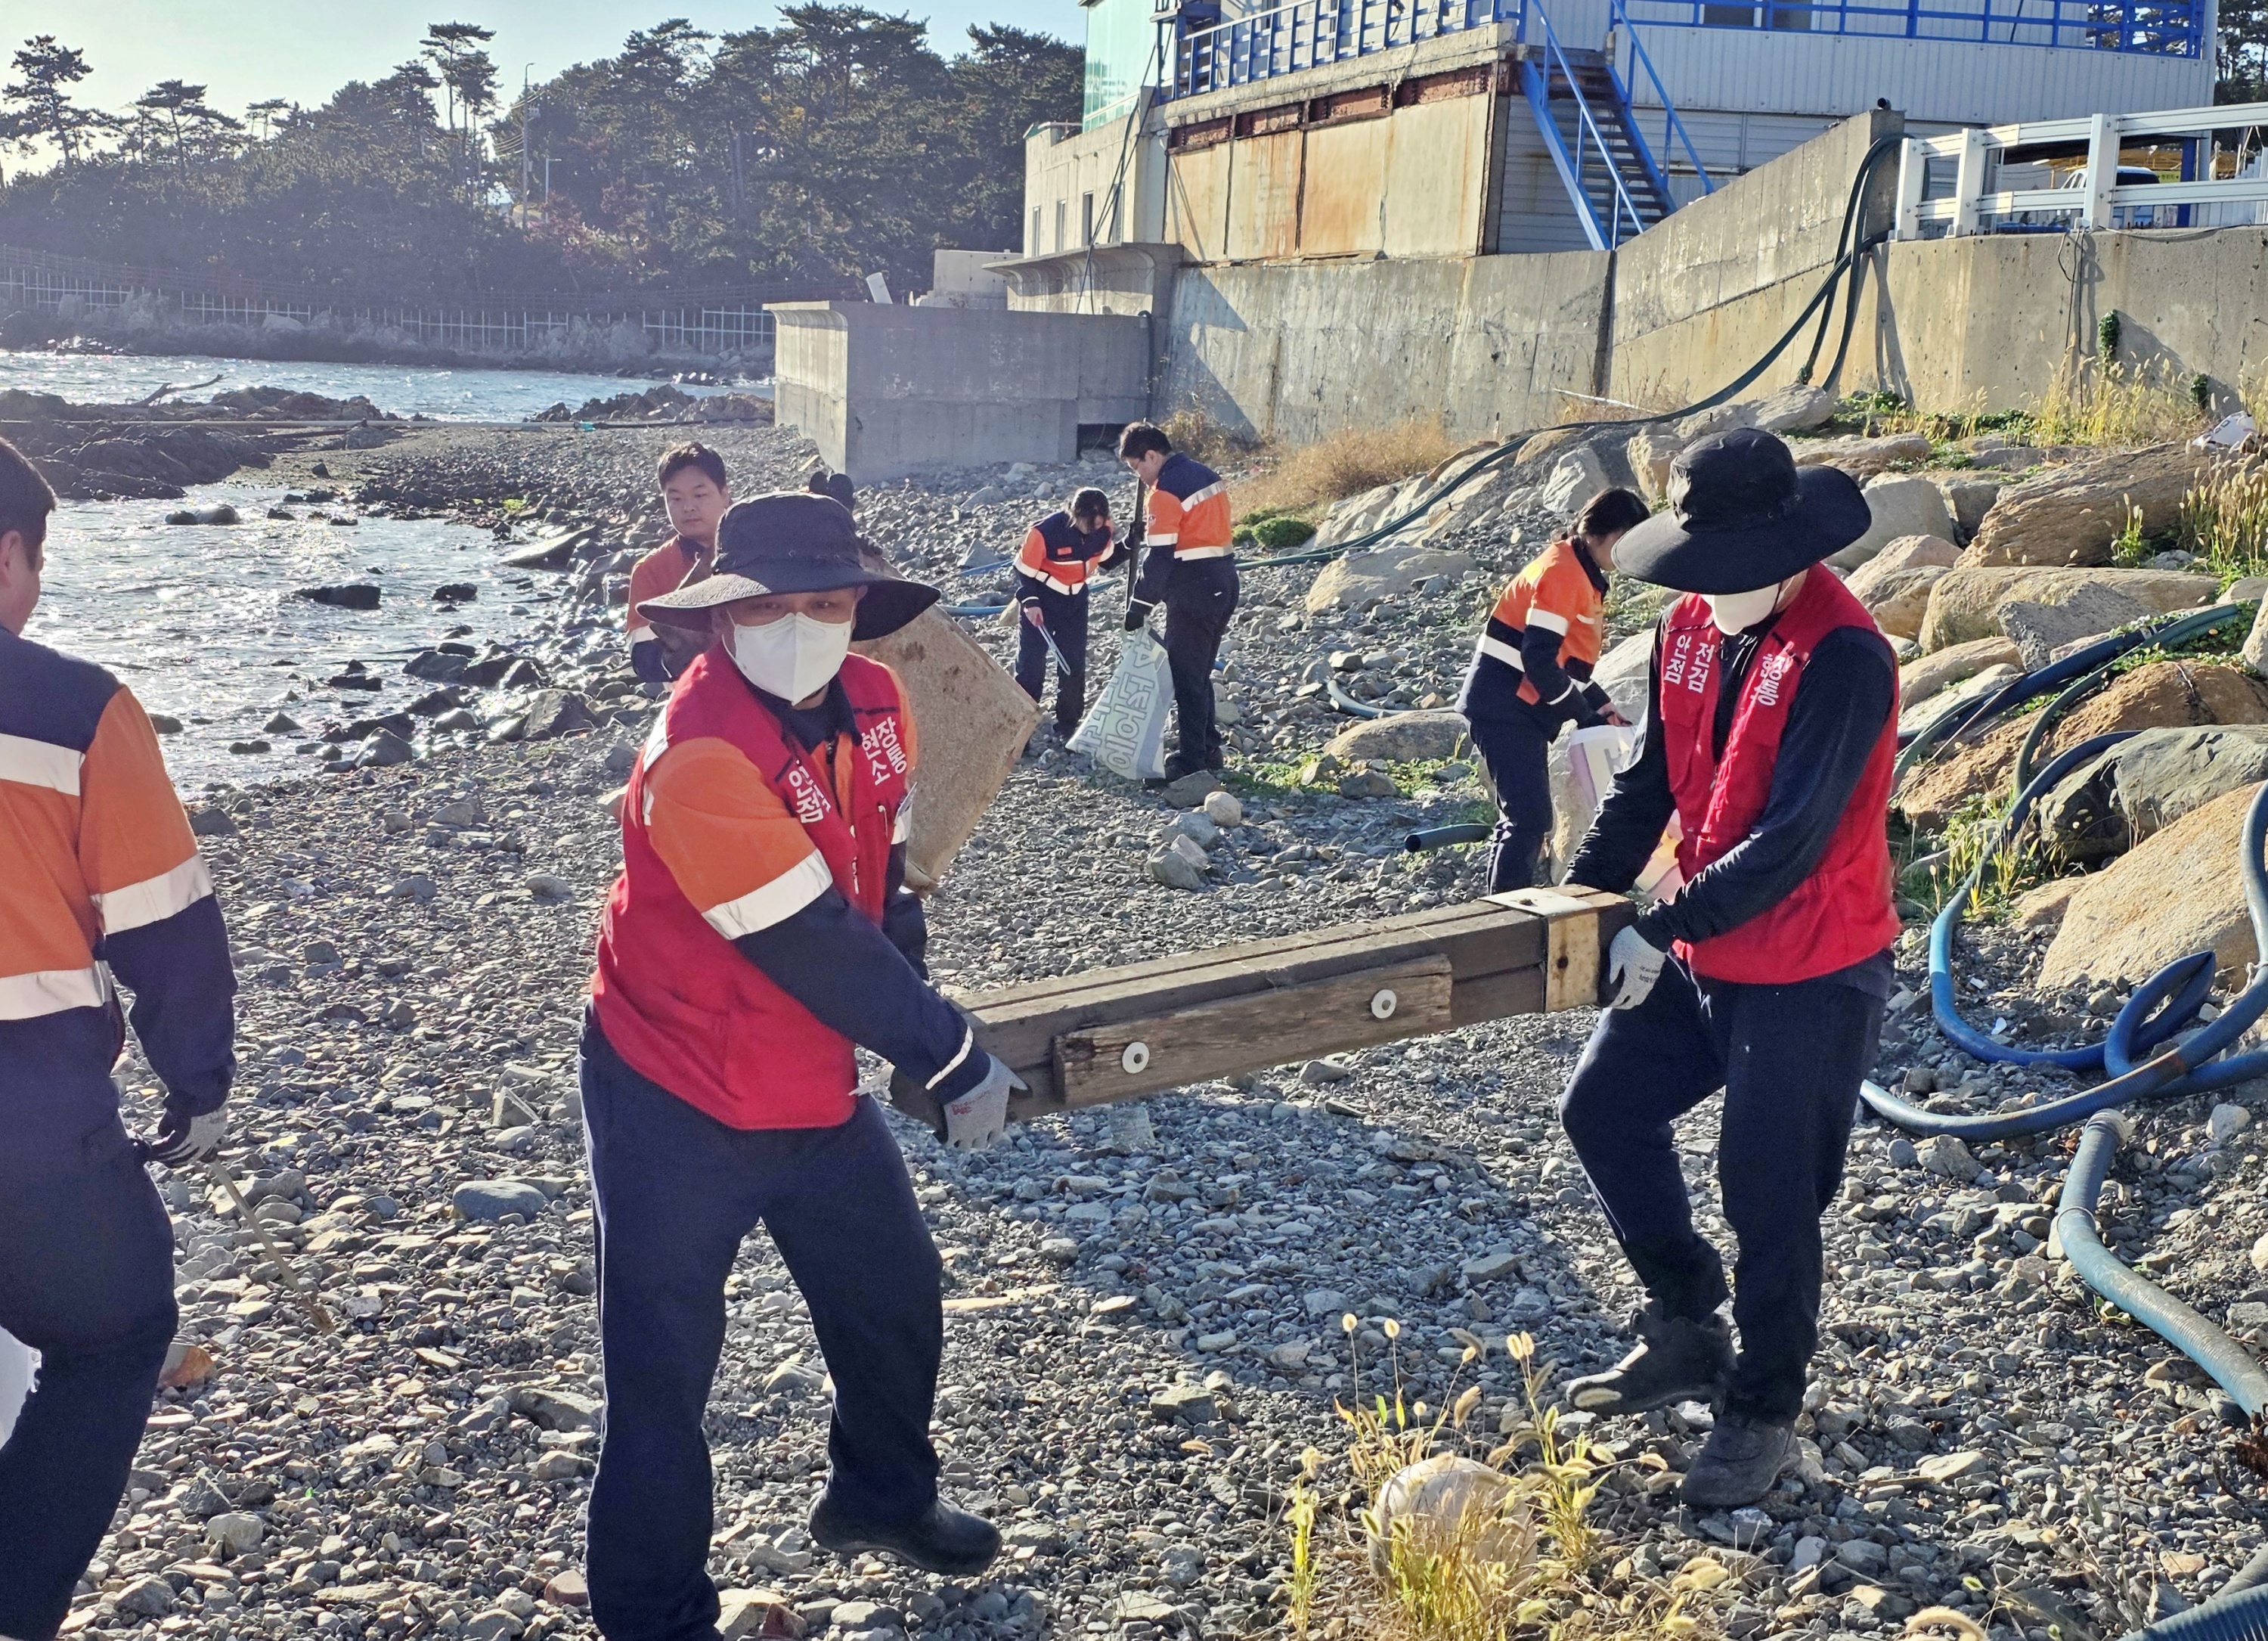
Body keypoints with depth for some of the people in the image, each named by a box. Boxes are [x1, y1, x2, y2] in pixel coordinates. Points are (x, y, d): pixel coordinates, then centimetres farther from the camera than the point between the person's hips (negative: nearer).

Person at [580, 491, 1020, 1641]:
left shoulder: (874, 702, -4)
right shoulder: (697, 755, -28)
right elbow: (812, 945, -27)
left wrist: (915, 1028, 7)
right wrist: (953, 1063, -19)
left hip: (813, 1089, 8)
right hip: (675, 1106, -7)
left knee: (894, 1291, 20)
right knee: (664, 1369, 2)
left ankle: (882, 1500, 46)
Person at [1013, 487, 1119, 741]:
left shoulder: (1102, 529, -13)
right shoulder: (1044, 532, -29)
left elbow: (1106, 559, 6)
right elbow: (1024, 569, -18)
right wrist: (1029, 602, -25)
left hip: (1075, 598, 5)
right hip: (1041, 599, -5)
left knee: (1074, 661, 9)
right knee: (1031, 660, -4)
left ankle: (1068, 722, 21)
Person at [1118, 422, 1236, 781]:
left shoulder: (1166, 491, -15)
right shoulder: (1206, 475, 13)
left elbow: (1160, 557, -17)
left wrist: (1139, 606, -12)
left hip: (1192, 592, -9)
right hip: (1223, 586, 9)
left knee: (1185, 677, -2)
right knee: (1200, 673, 19)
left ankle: (1189, 762, 0)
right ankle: (1208, 750, 25)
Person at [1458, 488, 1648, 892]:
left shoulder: (1585, 575, 15)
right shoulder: (1561, 570, -16)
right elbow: (1538, 658, -22)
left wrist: (1600, 705, 9)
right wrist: (1585, 716, -15)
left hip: (1524, 709, 10)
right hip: (1502, 706, -10)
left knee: (1524, 816, 14)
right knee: (1530, 817, -13)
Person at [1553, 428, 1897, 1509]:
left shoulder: (1843, 657, -23)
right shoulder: (1692, 626, 2)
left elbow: (1790, 840, -26)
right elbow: (1651, 783, 9)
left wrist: (1662, 931, -27)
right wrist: (1579, 895, -2)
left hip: (1809, 974, -8)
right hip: (1705, 957, 8)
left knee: (1768, 1193, 0)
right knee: (1603, 1106, 12)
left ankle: (1763, 1414, 21)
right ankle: (1688, 1330, 30)